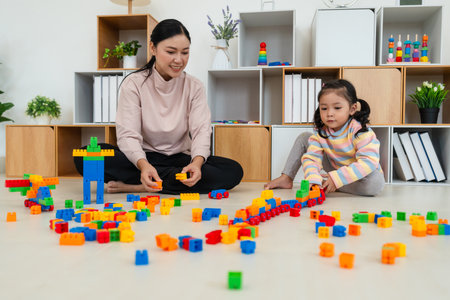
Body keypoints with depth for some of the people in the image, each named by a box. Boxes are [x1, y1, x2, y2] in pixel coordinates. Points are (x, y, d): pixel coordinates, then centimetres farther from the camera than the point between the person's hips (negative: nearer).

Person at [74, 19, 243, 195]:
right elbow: (127, 135, -14)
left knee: (233, 171, -26)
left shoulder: (194, 87, 2)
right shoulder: (133, 84, -4)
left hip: (179, 159, 3)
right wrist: (143, 165, -36)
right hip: (143, 158, -2)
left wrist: (197, 162, -32)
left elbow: (201, 130, -9)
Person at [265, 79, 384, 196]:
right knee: (304, 137, -3)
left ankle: (326, 182, -20)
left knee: (376, 182, -39)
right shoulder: (321, 131, -13)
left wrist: (336, 178, -42)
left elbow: (369, 162, -36)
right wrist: (313, 180, -41)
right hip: (335, 168, 4)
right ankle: (286, 178, -1)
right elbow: (311, 157, -20)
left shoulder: (360, 130, -28)